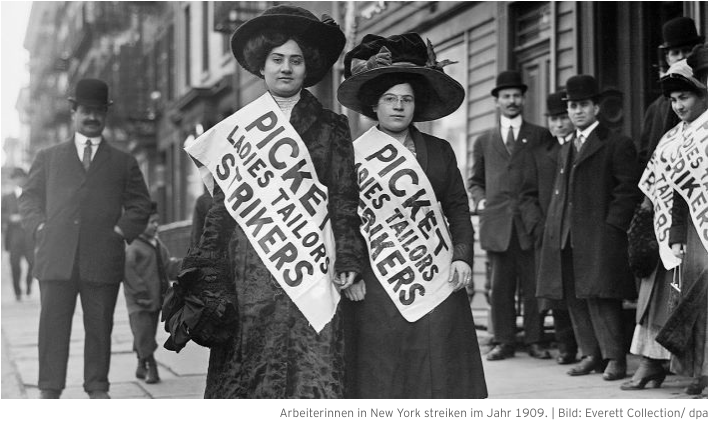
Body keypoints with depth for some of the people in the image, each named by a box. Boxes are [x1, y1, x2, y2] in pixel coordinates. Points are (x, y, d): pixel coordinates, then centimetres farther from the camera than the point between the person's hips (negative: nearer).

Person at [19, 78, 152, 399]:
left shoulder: (123, 163, 16)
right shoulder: (48, 157, 19)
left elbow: (140, 205, 13)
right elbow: (29, 198, 17)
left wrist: (121, 230, -1)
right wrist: (40, 227, 1)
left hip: (103, 260, 0)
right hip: (56, 259, 0)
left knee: (99, 326, 3)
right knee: (53, 324, -2)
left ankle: (97, 388, 11)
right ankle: (49, 390, 2)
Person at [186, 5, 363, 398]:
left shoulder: (331, 128, 11)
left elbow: (344, 200, 7)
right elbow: (222, 203, 14)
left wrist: (347, 259, -5)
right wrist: (205, 263, 6)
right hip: (250, 263, 1)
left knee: (314, 365, -9)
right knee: (243, 368, -2)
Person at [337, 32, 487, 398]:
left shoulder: (440, 151, 12)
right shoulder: (355, 153, 2)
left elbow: (458, 207, 15)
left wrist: (463, 256, 1)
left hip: (438, 284, 3)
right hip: (378, 286, -3)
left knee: (440, 380, 2)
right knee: (380, 379, -2)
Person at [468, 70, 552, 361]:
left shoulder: (540, 137, 11)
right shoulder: (484, 141, 17)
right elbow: (475, 180, 23)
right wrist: (480, 199, 4)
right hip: (497, 223, 2)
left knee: (534, 287, -2)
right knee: (500, 287, 1)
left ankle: (535, 341, 5)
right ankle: (504, 342, 6)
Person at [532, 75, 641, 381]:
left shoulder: (617, 145, 1)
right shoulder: (566, 149, 23)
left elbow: (629, 190, -5)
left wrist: (612, 226, -13)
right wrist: (553, 225, 12)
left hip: (598, 237, -7)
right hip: (565, 237, 7)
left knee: (599, 296, -11)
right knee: (575, 299, 5)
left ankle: (615, 358, -4)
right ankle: (592, 354, 13)